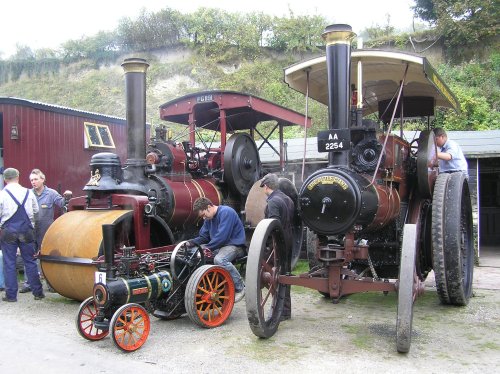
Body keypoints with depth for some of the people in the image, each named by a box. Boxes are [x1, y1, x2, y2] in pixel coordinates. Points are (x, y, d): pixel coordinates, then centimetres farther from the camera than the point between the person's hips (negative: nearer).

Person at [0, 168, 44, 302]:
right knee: (30, 261, 9)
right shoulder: (28, 193, 2)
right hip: (26, 231, 2)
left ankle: (11, 295, 10)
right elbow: (36, 212, 12)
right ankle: (37, 292, 14)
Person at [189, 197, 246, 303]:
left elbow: (222, 236, -24)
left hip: (235, 245, -9)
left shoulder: (226, 212, -16)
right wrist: (190, 242, -5)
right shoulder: (209, 218, 11)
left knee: (219, 260, -36)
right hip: (219, 246, 9)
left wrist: (208, 247, -19)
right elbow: (203, 237, 12)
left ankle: (240, 289, -21)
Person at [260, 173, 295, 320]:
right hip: (288, 242, 9)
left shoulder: (273, 202, -15)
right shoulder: (288, 199, 13)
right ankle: (286, 310, 26)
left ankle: (281, 312, 1)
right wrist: (290, 239, 19)